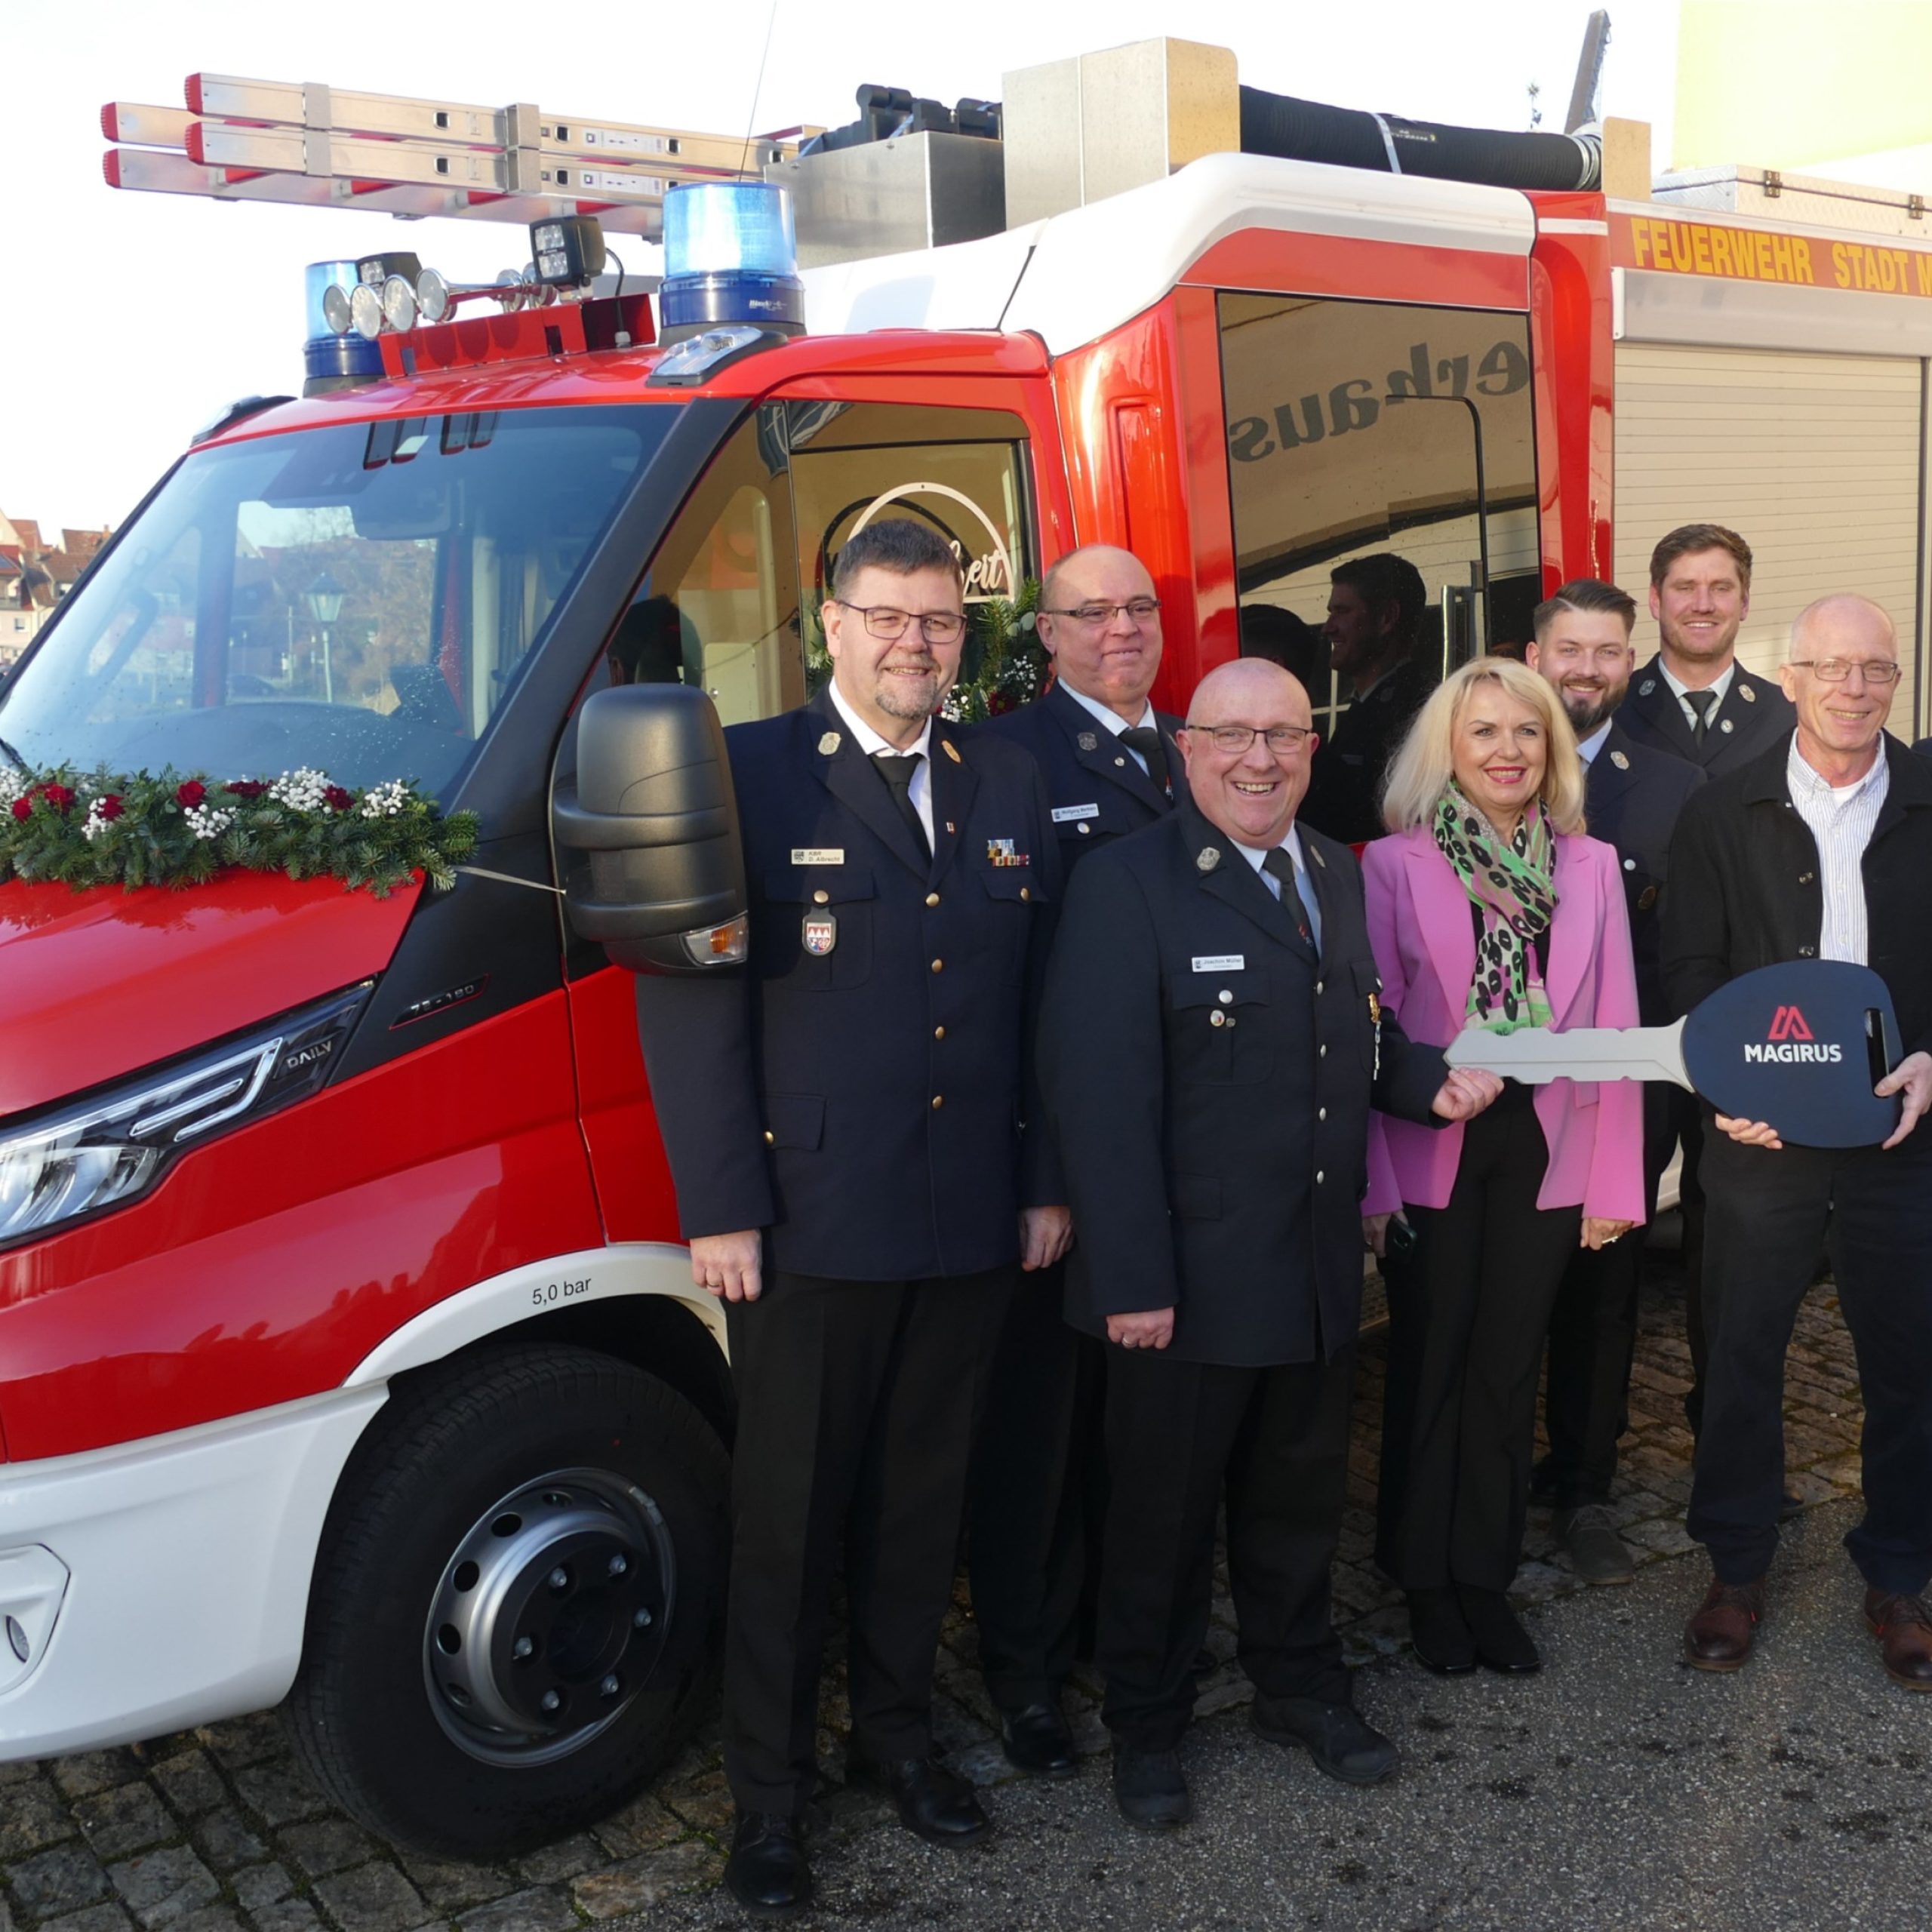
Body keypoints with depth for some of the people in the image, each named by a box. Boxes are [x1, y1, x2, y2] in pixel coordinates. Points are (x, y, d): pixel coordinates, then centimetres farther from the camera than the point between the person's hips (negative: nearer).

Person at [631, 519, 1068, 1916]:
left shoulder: (1010, 786, 9)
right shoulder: (750, 775, -5)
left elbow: (1041, 1002, 11)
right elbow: (689, 999, -9)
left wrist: (1045, 1180, 7)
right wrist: (721, 1207, -13)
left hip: (975, 1224, 4)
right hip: (813, 1222, -4)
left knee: (924, 1499, 17)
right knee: (789, 1516, 9)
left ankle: (899, 1733, 37)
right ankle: (770, 1788, 26)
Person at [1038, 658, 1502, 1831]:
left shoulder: (1338, 873, 10)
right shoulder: (1128, 885, -14)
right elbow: (1101, 1094, -19)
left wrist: (1431, 1083, -2)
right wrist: (1131, 1279, -22)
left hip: (1321, 1273, 6)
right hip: (1192, 1281, -6)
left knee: (1300, 1493, 21)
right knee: (1166, 1511, 11)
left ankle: (1301, 1689, 42)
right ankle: (1147, 1726, 31)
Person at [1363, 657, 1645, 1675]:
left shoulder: (1591, 867, 3)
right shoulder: (1395, 865, -5)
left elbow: (1613, 1027, 3)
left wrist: (1613, 1182, 0)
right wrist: (1372, 1182, -12)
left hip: (1543, 1155, 2)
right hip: (1431, 1154, -2)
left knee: (1508, 1370, 12)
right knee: (1429, 1369, 11)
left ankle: (1485, 1574, 28)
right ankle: (1425, 1578, 27)